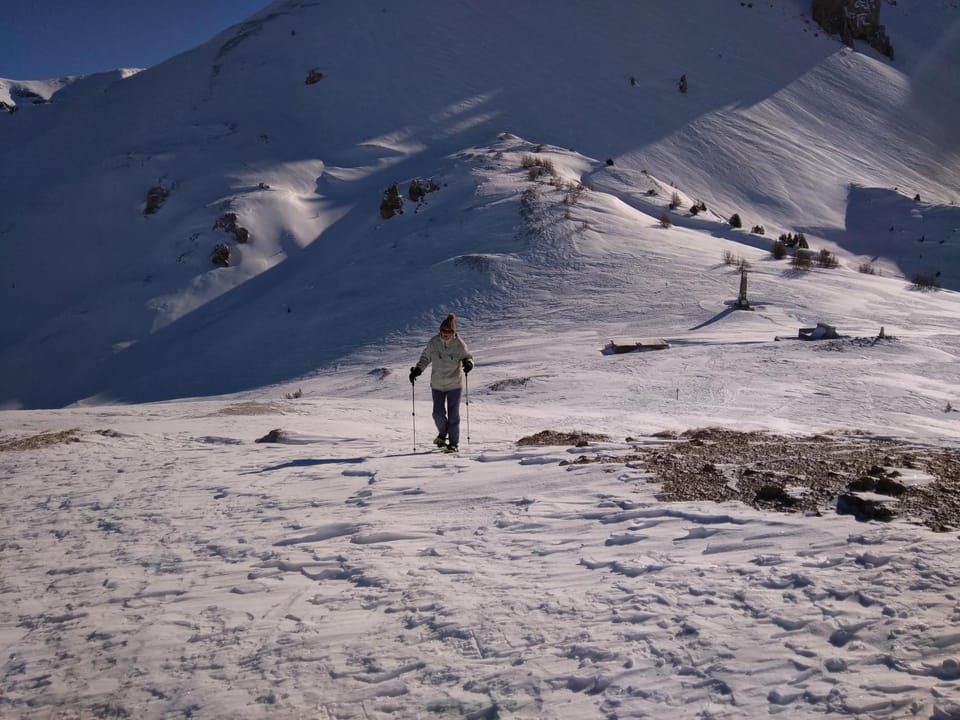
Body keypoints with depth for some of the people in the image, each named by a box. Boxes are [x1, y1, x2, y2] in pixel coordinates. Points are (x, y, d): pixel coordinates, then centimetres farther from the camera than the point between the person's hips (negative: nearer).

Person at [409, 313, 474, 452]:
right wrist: (417, 370, -3)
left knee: (453, 415, 1)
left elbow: (467, 356, 2)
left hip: (454, 384, -2)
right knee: (438, 413, -2)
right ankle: (442, 434, 28)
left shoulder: (459, 345, -10)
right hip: (437, 384, 2)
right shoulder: (433, 342, -5)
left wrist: (468, 363, -22)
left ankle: (454, 443, 12)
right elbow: (425, 357, 8)